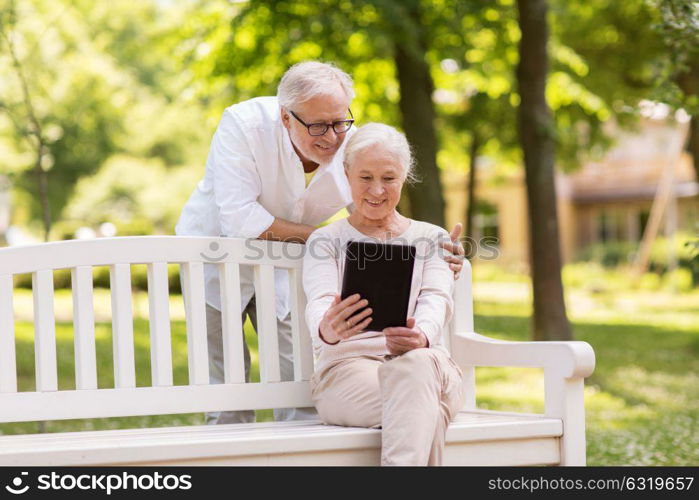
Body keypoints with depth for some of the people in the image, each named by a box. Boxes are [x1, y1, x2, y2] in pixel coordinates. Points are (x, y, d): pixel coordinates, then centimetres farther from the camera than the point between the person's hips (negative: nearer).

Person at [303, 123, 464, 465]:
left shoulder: (432, 239, 19)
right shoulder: (325, 241, 14)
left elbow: (436, 300, -1)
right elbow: (319, 303, -6)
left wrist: (420, 337, -29)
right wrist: (327, 329, -36)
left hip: (427, 362, 1)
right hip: (348, 365, -1)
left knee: (418, 365, -40)